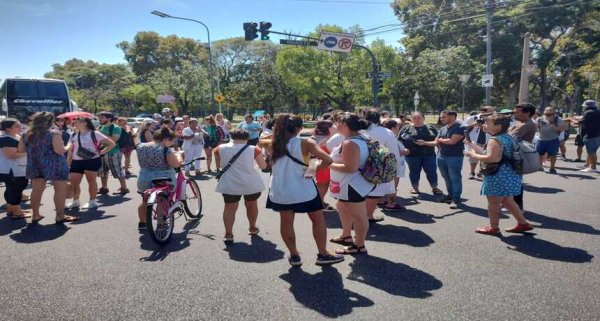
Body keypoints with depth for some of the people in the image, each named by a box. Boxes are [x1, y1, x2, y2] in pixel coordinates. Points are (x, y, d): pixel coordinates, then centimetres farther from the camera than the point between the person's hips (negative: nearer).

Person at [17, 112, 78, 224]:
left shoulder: (27, 134, 6)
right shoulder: (54, 133, -13)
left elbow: (20, 150, 10)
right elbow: (59, 150, -20)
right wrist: (68, 147, -1)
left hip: (34, 166, 6)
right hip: (54, 166, -6)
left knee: (37, 190, 13)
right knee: (60, 190, 2)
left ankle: (35, 215, 21)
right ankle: (60, 216, 4)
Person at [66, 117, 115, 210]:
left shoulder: (94, 134, -3)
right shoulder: (74, 135, 12)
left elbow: (112, 143, -4)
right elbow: (71, 150, 17)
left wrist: (101, 152, -9)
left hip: (92, 160, -5)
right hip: (76, 162, 5)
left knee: (91, 180, 2)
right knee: (73, 182, 4)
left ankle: (93, 201, 14)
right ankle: (75, 201, 22)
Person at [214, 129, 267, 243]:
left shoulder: (220, 149, 1)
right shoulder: (253, 149, -3)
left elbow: (218, 165, 14)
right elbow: (263, 166, 8)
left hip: (229, 185, 0)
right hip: (251, 183, 0)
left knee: (230, 208, 9)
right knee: (252, 205, 20)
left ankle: (228, 234, 1)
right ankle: (252, 228, 35)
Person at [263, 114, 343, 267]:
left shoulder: (274, 144, -1)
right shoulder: (305, 143, -13)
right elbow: (327, 160, -24)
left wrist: (276, 135, 15)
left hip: (280, 190, 4)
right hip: (303, 190, -4)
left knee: (286, 222, 15)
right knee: (318, 220, 12)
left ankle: (294, 256, 23)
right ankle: (323, 255, 19)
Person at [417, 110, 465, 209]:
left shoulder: (459, 128, -12)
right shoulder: (442, 129, 11)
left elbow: (452, 141, -21)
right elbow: (436, 143, 11)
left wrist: (441, 140, -4)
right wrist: (424, 143, -3)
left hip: (455, 157, -7)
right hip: (441, 156, 7)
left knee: (455, 178, -2)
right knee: (447, 178, 13)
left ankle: (456, 199, 3)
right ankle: (450, 195, 24)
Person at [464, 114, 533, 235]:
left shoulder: (495, 140, -19)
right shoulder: (508, 137, 12)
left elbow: (491, 158, -30)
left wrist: (473, 155, -16)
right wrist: (475, 147, 15)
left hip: (498, 176, -10)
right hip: (509, 174, 10)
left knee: (493, 203, 4)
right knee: (507, 201, 21)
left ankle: (494, 228, 16)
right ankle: (523, 223, 27)